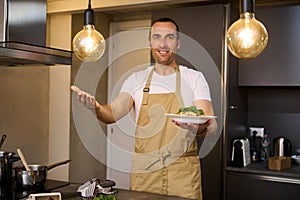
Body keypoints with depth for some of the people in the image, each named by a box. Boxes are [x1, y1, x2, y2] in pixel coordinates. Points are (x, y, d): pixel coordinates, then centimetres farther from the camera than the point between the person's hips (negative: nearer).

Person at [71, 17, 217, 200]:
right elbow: (113, 113, -4)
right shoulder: (136, 80, 6)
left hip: (183, 171, -1)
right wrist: (95, 107, -26)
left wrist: (201, 127, -31)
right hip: (144, 171, 2)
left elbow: (211, 126, -6)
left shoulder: (194, 78, 0)